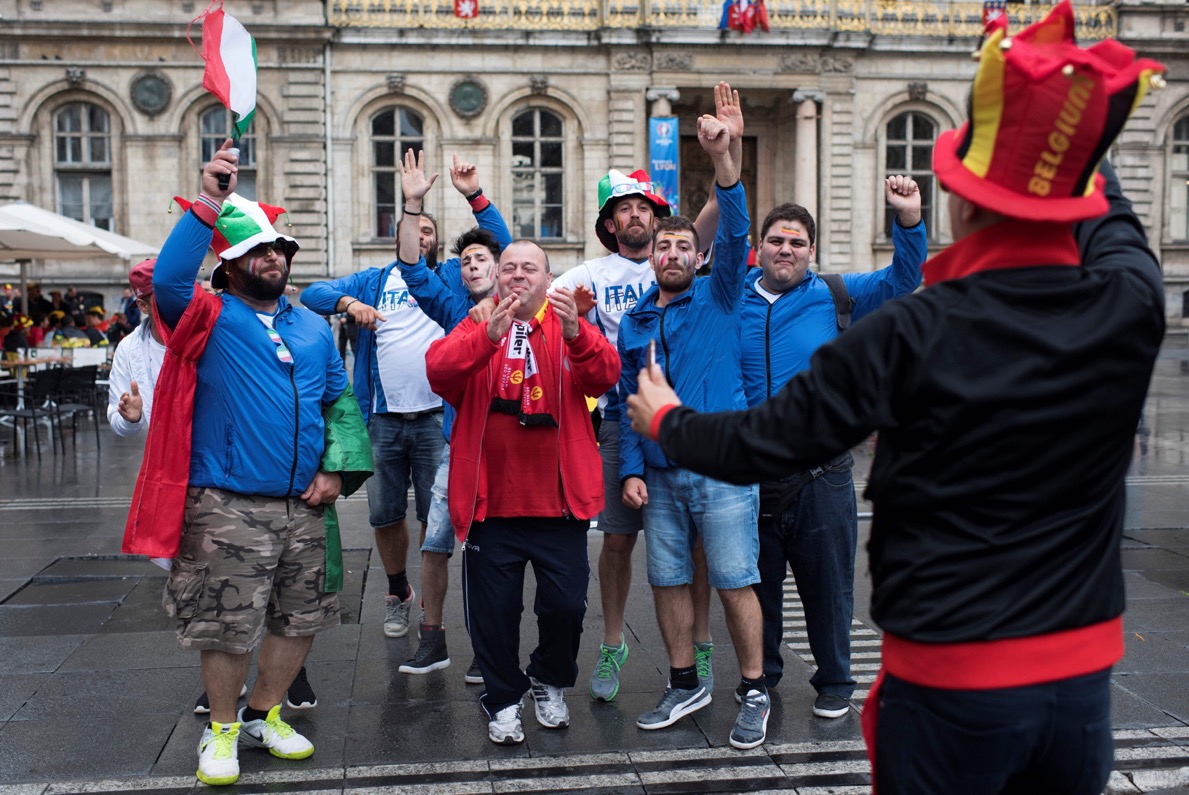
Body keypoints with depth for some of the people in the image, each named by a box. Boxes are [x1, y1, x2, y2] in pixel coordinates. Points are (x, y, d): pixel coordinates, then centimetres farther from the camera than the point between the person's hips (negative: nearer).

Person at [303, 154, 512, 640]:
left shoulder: (452, 277, 11)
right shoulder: (375, 281, 13)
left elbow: (499, 246, 1)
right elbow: (313, 293, 5)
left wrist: (475, 196, -9)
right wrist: (348, 302, -15)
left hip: (436, 417, -1)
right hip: (384, 418, 2)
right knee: (385, 515, 10)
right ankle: (398, 594, 31)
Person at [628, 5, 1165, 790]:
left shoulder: (912, 334, -20)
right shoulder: (1133, 305, -9)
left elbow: (762, 443, -11)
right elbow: (1114, 228, 16)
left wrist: (666, 420, 8)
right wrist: (1072, 147, 32)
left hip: (948, 678, -4)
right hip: (1084, 674, 4)